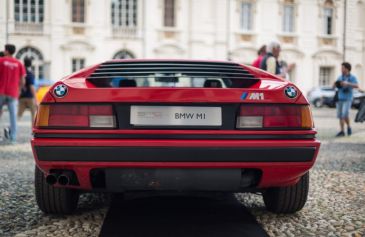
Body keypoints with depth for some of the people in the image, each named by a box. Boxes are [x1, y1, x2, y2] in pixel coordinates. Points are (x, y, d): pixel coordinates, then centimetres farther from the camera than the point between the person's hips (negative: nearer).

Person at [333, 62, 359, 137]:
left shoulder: (352, 77, -3)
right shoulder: (340, 77, 11)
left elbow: (357, 86, -19)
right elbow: (334, 86, 14)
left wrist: (347, 83, -31)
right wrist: (335, 84, -9)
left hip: (347, 99, -5)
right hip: (339, 99, 5)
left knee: (345, 114, -17)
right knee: (340, 116, 2)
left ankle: (349, 127, 6)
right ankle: (342, 131, 8)